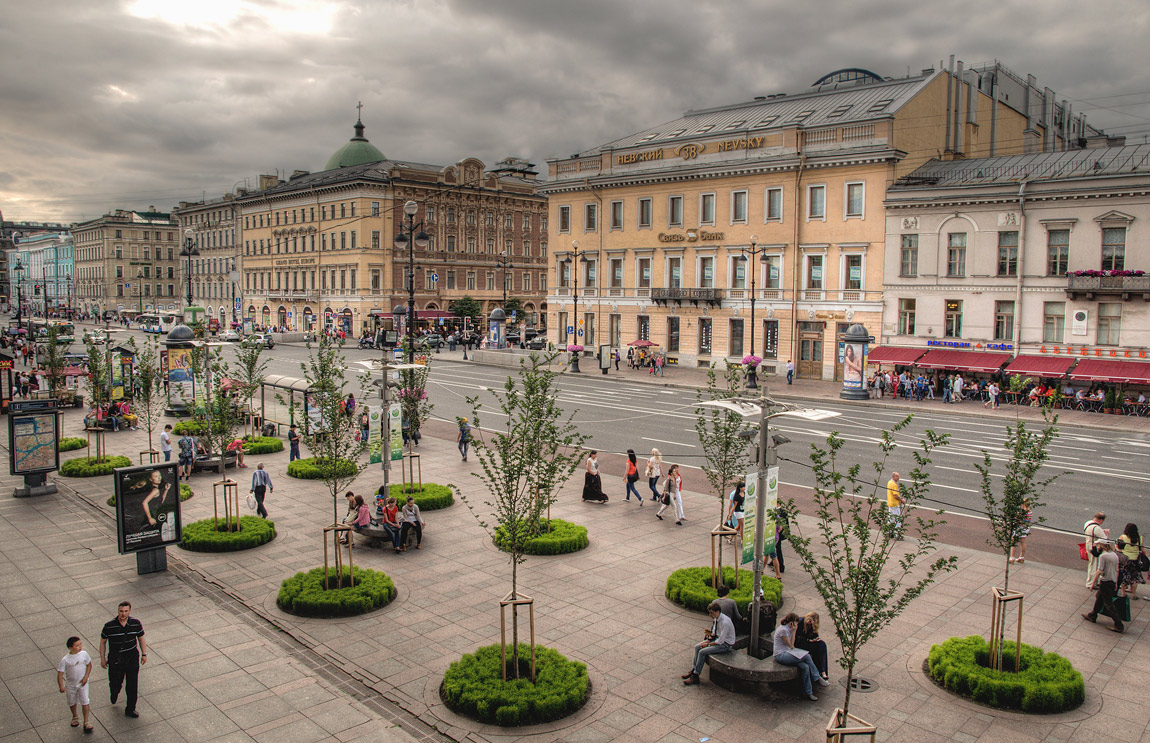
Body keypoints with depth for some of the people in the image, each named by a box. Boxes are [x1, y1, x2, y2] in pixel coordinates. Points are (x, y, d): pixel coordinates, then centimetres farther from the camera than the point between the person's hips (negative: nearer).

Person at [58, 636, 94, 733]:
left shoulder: (84, 654, -14)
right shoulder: (65, 660, -22)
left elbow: (89, 665, 1)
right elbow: (60, 674, -19)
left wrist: (86, 676, -10)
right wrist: (61, 686, -31)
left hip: (82, 683, 0)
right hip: (70, 685, 0)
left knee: (85, 702, -3)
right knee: (72, 702, 20)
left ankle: (86, 722, 11)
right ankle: (75, 717, 48)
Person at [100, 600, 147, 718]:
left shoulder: (136, 623, -8)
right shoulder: (109, 626, -14)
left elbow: (141, 638, 5)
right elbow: (103, 642, 0)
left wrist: (144, 654, 6)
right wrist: (102, 659, 2)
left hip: (132, 658, 1)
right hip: (115, 659, -1)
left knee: (132, 685, 4)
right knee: (115, 683, 11)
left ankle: (130, 709, 21)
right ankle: (114, 693, 49)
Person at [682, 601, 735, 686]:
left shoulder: (725, 622, -30)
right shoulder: (715, 618, -3)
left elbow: (720, 641, -26)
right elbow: (715, 632, 14)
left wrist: (708, 644, -16)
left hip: (726, 644, -9)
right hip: (718, 638, 9)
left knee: (702, 652, -19)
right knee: (697, 647, 0)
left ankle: (695, 677, -9)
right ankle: (693, 670, 8)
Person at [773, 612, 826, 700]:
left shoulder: (788, 628, 12)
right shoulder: (783, 630, -18)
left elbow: (792, 646, 10)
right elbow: (791, 645, -11)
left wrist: (794, 631, 4)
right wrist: (793, 632, -9)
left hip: (787, 652, 10)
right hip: (780, 655, -10)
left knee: (805, 667, -14)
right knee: (807, 656, -22)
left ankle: (808, 692, -8)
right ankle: (818, 679, -5)